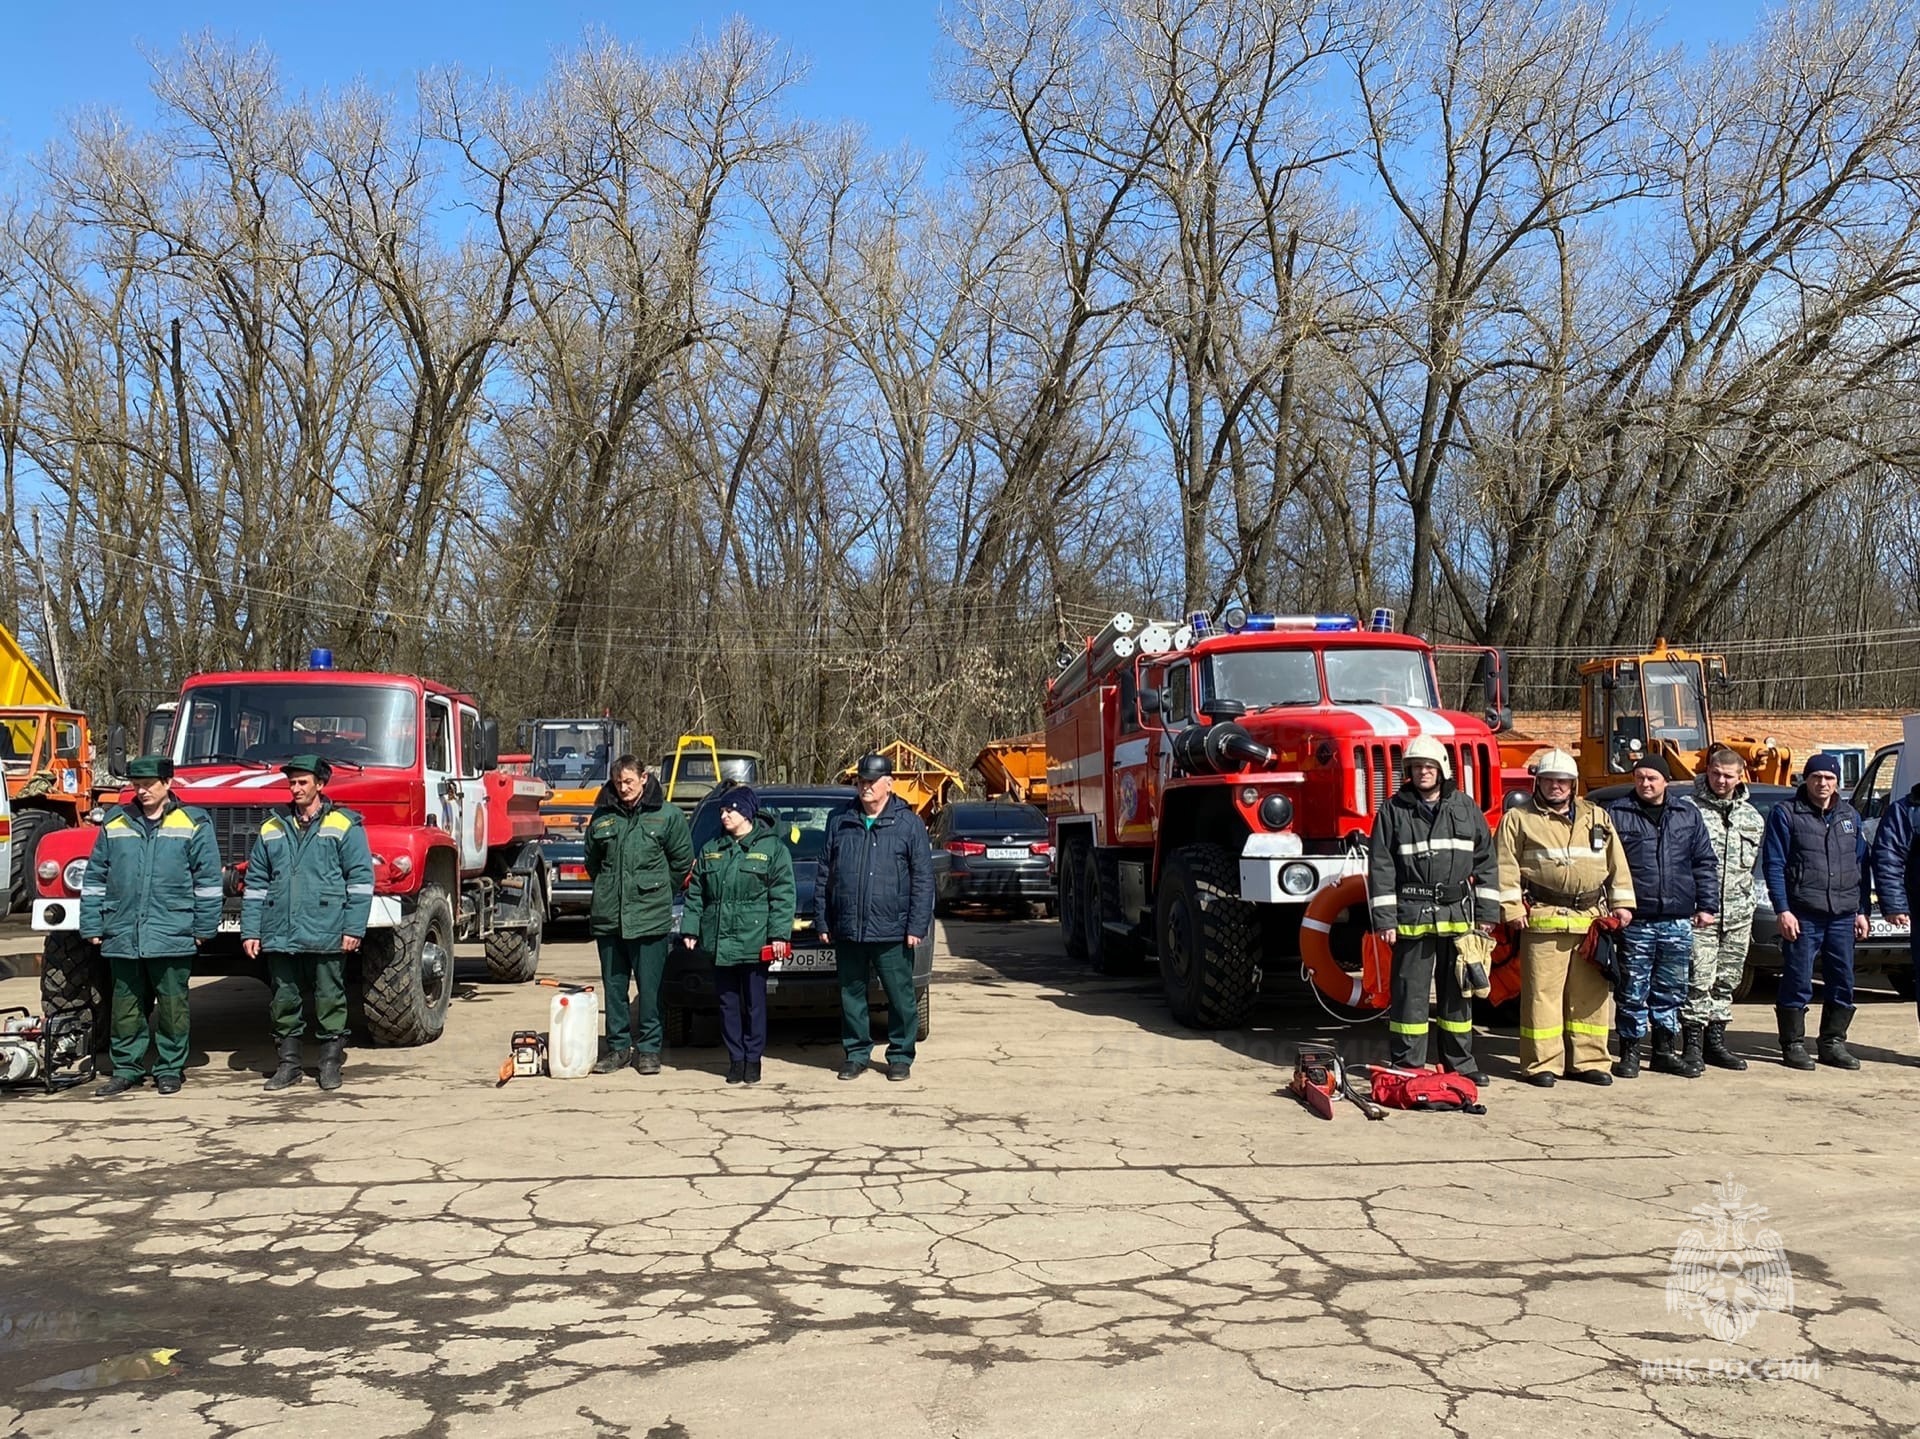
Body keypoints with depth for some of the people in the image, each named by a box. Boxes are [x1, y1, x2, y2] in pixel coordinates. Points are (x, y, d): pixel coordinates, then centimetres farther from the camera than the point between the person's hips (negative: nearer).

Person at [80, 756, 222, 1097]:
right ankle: (126, 1069, 22)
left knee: (172, 1005, 4)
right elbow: (95, 880, 12)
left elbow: (208, 881, 0)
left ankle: (170, 1069, 15)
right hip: (121, 937, 3)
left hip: (172, 937, -3)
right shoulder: (115, 824, 10)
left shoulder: (194, 824, 0)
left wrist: (203, 927, -4)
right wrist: (92, 927, 8)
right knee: (125, 1006, 10)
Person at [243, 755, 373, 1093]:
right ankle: (288, 1064, 19)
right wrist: (250, 931, 5)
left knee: (329, 1000, 3)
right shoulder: (272, 829, 13)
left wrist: (354, 928, -9)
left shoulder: (344, 825, 1)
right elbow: (255, 884, 13)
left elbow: (360, 879, -3)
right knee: (284, 1002, 9)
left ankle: (330, 1064, 13)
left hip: (326, 935, -4)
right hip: (279, 935, 4)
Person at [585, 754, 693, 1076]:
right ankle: (618, 1047, 20)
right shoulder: (602, 817, 6)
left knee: (649, 987, 1)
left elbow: (682, 860, 6)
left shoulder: (666, 816, -3)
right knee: (614, 986, 10)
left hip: (650, 917, -3)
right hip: (608, 916, 3)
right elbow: (592, 860, 20)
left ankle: (648, 1048, 12)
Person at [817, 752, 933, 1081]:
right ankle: (857, 1054, 23)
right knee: (851, 995, 10)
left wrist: (917, 926, -8)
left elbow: (923, 879, -2)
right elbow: (824, 875, 11)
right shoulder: (839, 822, 9)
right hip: (847, 930, 3)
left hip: (892, 931, -3)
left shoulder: (908, 824, 0)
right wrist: (822, 921, 7)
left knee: (900, 996, 3)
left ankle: (900, 1056, 16)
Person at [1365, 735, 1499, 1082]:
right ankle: (1406, 1066, 7)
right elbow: (1381, 867, -2)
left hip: (1458, 914, 3)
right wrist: (1384, 919, -7)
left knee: (1458, 990, 10)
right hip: (1412, 915, -3)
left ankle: (1460, 1062, 21)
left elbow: (1484, 862, 11)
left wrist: (1487, 912, 6)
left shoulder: (1466, 808, 9)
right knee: (1410, 991, 0)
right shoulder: (1393, 810, 1)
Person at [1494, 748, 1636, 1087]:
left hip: (1592, 920, 4)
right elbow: (1506, 867, -1)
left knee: (1592, 993, 8)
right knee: (1542, 993, -4)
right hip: (1544, 919, -4)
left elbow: (1617, 863, 16)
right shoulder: (1519, 819, 5)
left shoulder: (1596, 817, 17)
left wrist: (1621, 903, 8)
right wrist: (1512, 909, -8)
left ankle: (1587, 1061, 17)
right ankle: (1540, 1064, 2)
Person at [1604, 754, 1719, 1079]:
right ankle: (1630, 1051, 10)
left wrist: (1706, 905, 5)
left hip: (1678, 922, 3)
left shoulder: (1688, 815, 11)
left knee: (1671, 991, 11)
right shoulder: (1617, 814, 1)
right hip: (1635, 921, -3)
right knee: (1632, 991, 1)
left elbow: (1705, 864, 12)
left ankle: (1665, 1049, 23)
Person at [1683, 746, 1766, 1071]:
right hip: (1699, 911, -5)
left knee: (1726, 982, 10)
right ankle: (1693, 1042, 0)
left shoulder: (1752, 817, 15)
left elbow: (1755, 864, 20)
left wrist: (1749, 905, 16)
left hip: (1738, 914, 5)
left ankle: (1716, 1041, 19)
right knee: (1698, 980, -8)